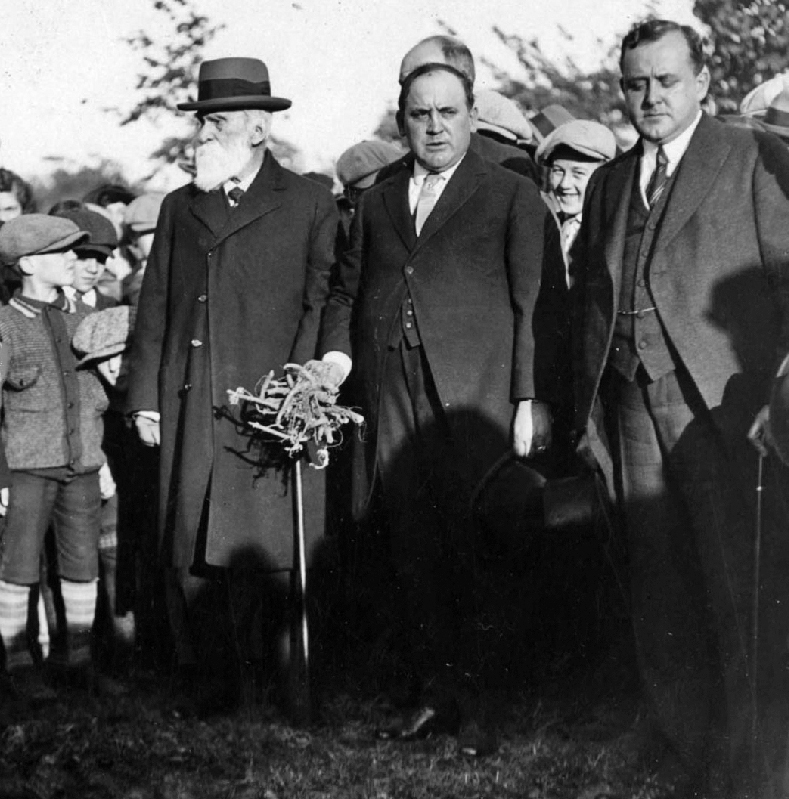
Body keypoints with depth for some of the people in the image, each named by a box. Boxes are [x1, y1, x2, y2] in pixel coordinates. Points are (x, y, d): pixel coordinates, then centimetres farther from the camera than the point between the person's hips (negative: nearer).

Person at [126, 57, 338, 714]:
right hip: (189, 407, 4)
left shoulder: (309, 204, 5)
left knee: (260, 544, -4)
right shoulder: (180, 208, 16)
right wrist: (145, 399, 8)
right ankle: (196, 673, 11)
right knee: (187, 547, 2)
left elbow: (320, 303, 0)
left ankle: (250, 667, 7)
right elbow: (155, 308, 15)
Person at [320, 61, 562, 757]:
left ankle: (483, 706, 8)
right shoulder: (376, 204, 19)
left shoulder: (513, 197, 5)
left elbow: (536, 302, -1)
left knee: (479, 553, -2)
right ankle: (439, 694, 15)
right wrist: (334, 356, 3)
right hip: (392, 405, 4)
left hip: (476, 399, -4)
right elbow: (346, 292, 21)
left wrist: (530, 399, -9)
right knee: (415, 555, 5)